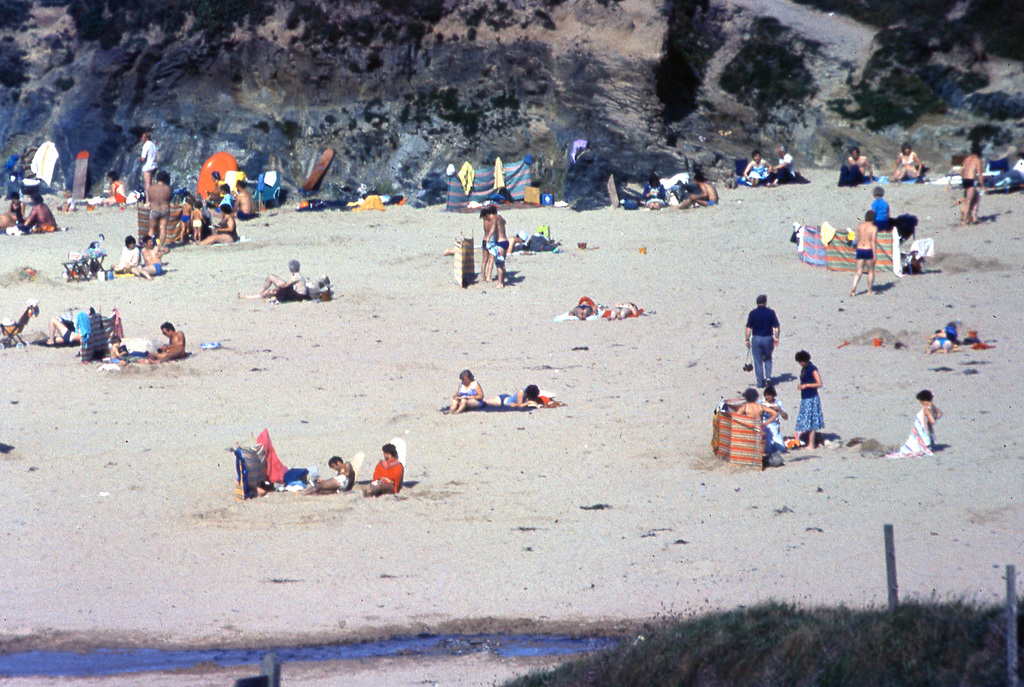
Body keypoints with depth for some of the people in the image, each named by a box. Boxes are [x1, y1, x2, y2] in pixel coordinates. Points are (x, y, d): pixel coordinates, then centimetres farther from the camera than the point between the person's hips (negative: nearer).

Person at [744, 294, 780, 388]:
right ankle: (768, 376, 6)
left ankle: (760, 382, 6)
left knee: (758, 361, 6)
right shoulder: (771, 312, -2)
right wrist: (776, 338, 7)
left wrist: (747, 340, -5)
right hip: (768, 338, 1)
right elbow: (777, 327, -3)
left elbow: (748, 328, -9)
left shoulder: (752, 313, -5)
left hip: (756, 339, -1)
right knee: (767, 359, 22)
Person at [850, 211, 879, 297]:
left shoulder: (859, 226, 6)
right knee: (871, 271, 13)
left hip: (859, 250, 4)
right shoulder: (874, 228, -10)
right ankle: (870, 290, 18)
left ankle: (853, 288, -12)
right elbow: (873, 241, -16)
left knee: (859, 272, 6)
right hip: (869, 251, -4)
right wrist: (874, 255, -16)